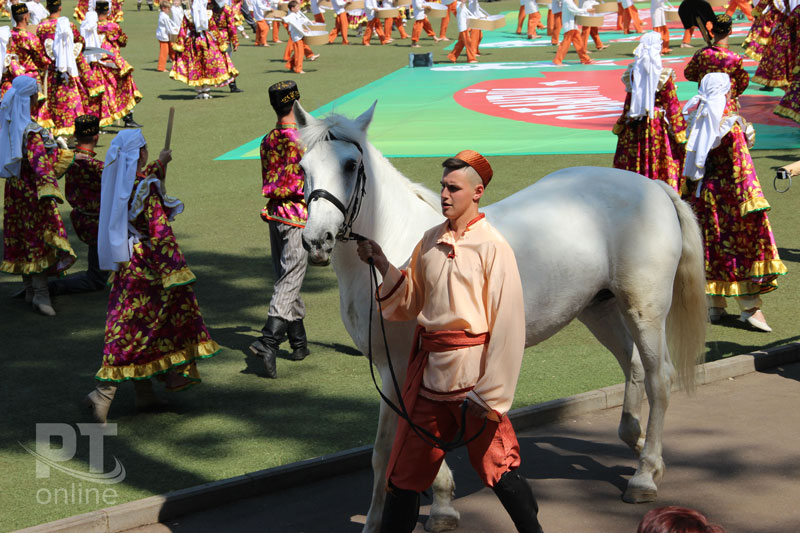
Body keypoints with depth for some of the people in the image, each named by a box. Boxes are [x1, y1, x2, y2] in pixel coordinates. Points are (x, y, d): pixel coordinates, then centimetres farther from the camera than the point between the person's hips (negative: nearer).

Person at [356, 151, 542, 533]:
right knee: (406, 466, 12)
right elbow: (408, 303, 17)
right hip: (429, 367, 6)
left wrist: (490, 393, -14)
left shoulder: (492, 248, -9)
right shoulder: (430, 242, 9)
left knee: (495, 465, 0)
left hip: (473, 369, -6)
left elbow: (507, 324, -12)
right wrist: (382, 265, 1)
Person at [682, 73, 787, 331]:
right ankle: (750, 307, 4)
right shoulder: (731, 126, -13)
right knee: (742, 244, 2)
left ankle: (714, 305, 13)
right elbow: (741, 167, -14)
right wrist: (751, 200, -12)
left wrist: (691, 194, 14)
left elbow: (690, 165, 7)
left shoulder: (697, 123, 2)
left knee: (711, 246, 9)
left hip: (703, 193, 5)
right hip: (728, 195, -5)